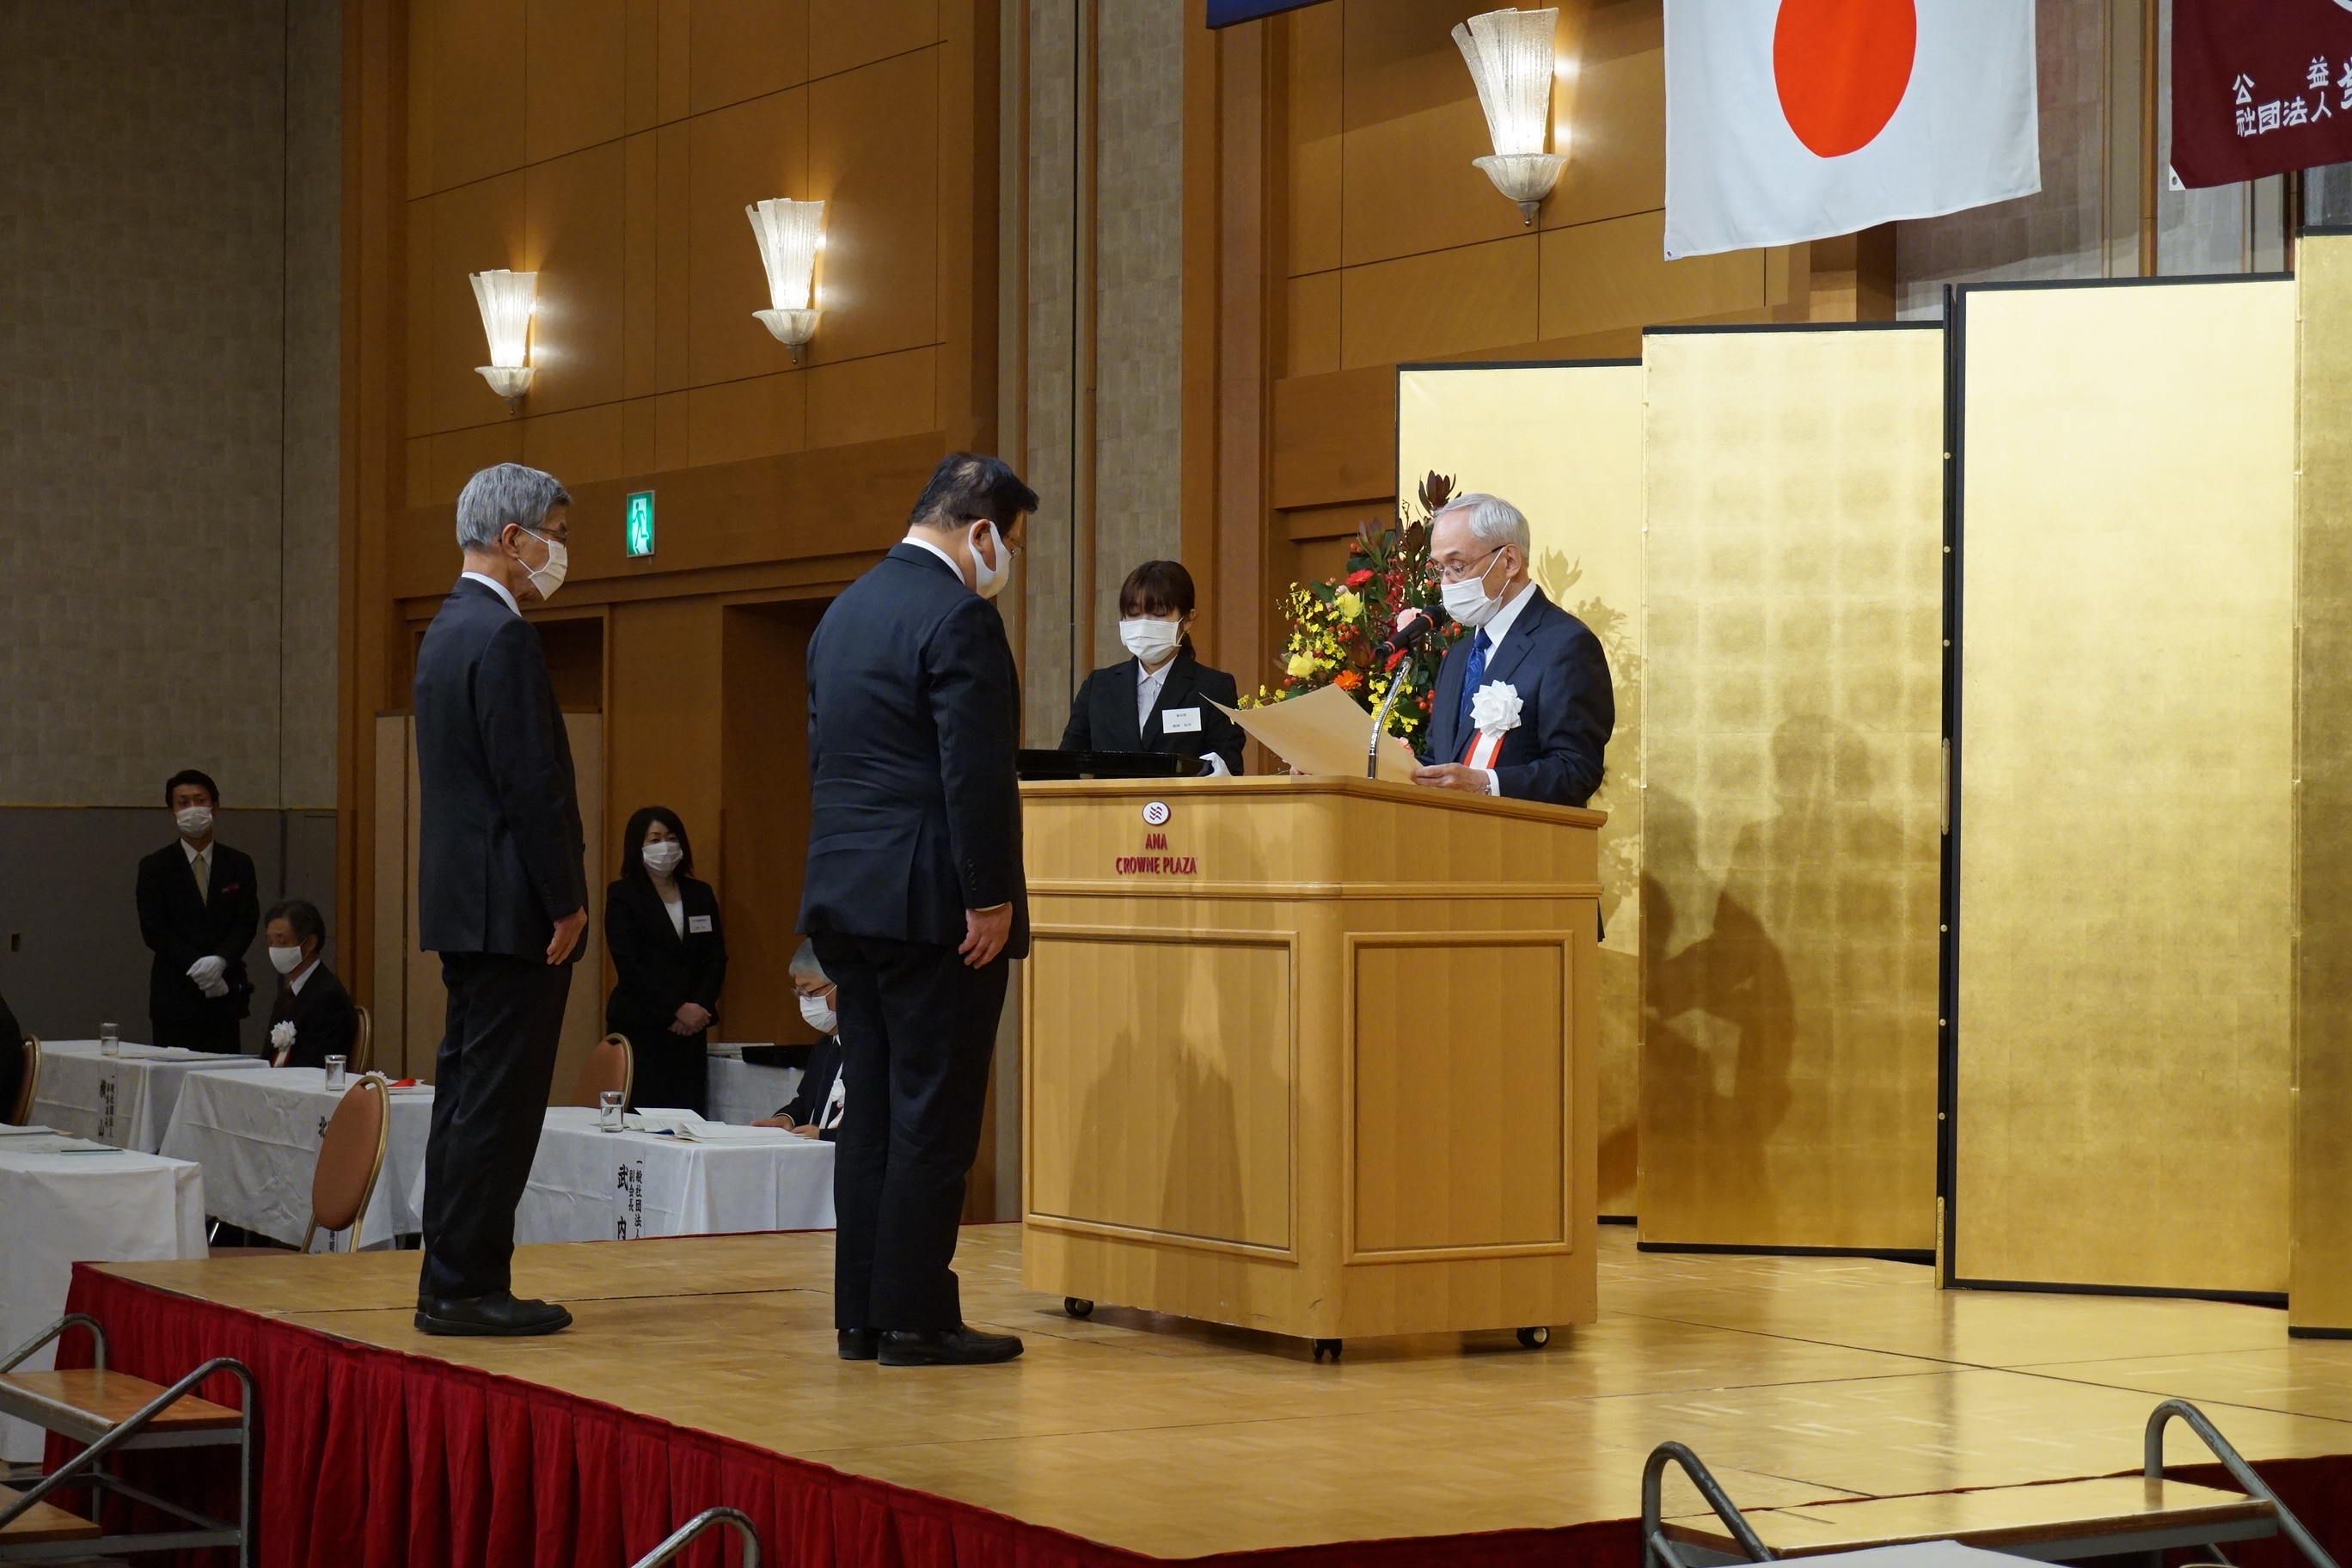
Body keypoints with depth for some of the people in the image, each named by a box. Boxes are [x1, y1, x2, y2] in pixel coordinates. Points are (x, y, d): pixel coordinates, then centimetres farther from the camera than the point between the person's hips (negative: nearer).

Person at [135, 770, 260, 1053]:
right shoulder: (154, 868, 5)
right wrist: (197, 965, -14)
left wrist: (220, 961, -16)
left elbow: (247, 922, 3)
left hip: (224, 997, 2)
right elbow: (154, 930, -2)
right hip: (175, 996, -2)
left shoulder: (239, 864, 10)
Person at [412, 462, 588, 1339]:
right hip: (513, 907, -10)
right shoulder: (504, 639, -15)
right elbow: (533, 786, -20)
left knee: (468, 1096, 12)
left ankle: (453, 1284, 16)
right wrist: (565, 903, -14)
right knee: (497, 1103, -6)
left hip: (464, 904, 10)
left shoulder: (449, 630, 16)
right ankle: (465, 1289, -4)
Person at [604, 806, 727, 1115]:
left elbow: (717, 957, 11)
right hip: (639, 1027, -4)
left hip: (690, 1028, 4)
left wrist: (700, 1007, -5)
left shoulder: (701, 895, 15)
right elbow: (629, 963, -7)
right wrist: (676, 1009, -12)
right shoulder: (622, 895, 2)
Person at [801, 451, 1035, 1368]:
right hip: (931, 902, -9)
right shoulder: (958, 616, -14)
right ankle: (914, 1318, -1)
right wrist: (990, 899, -16)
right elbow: (975, 775, -19)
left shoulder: (846, 610, 15)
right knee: (933, 1118, -4)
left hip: (845, 892, 9)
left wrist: (846, 879, 20)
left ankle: (861, 1313, 14)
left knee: (873, 1112, 12)